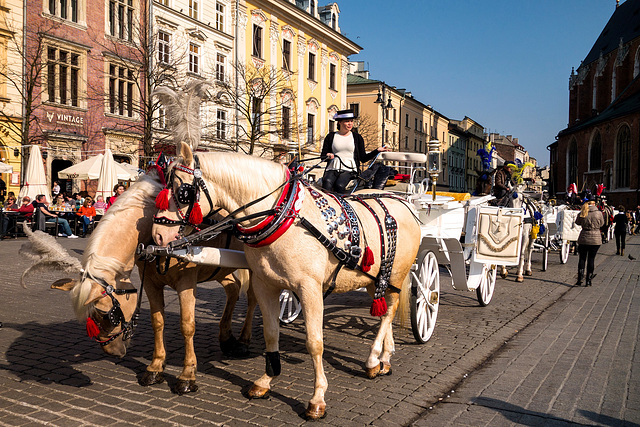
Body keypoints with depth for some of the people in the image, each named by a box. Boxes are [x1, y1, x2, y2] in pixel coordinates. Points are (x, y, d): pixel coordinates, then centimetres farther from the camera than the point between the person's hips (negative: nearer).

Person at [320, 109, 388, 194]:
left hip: (349, 169, -1)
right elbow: (322, 156, 15)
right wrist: (327, 156, -9)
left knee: (339, 185, -34)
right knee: (327, 182, -34)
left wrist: (377, 150, 0)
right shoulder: (331, 136, 15)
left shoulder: (357, 137, 15)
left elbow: (363, 158, 12)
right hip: (333, 168, 1)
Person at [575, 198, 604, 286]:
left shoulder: (582, 213, -5)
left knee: (582, 258, 9)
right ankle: (588, 280, 10)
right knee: (591, 259, 6)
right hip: (595, 239, -1)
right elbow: (601, 223, 8)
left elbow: (577, 222, 12)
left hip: (583, 239, 1)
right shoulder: (599, 213, -7)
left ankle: (579, 279, 5)